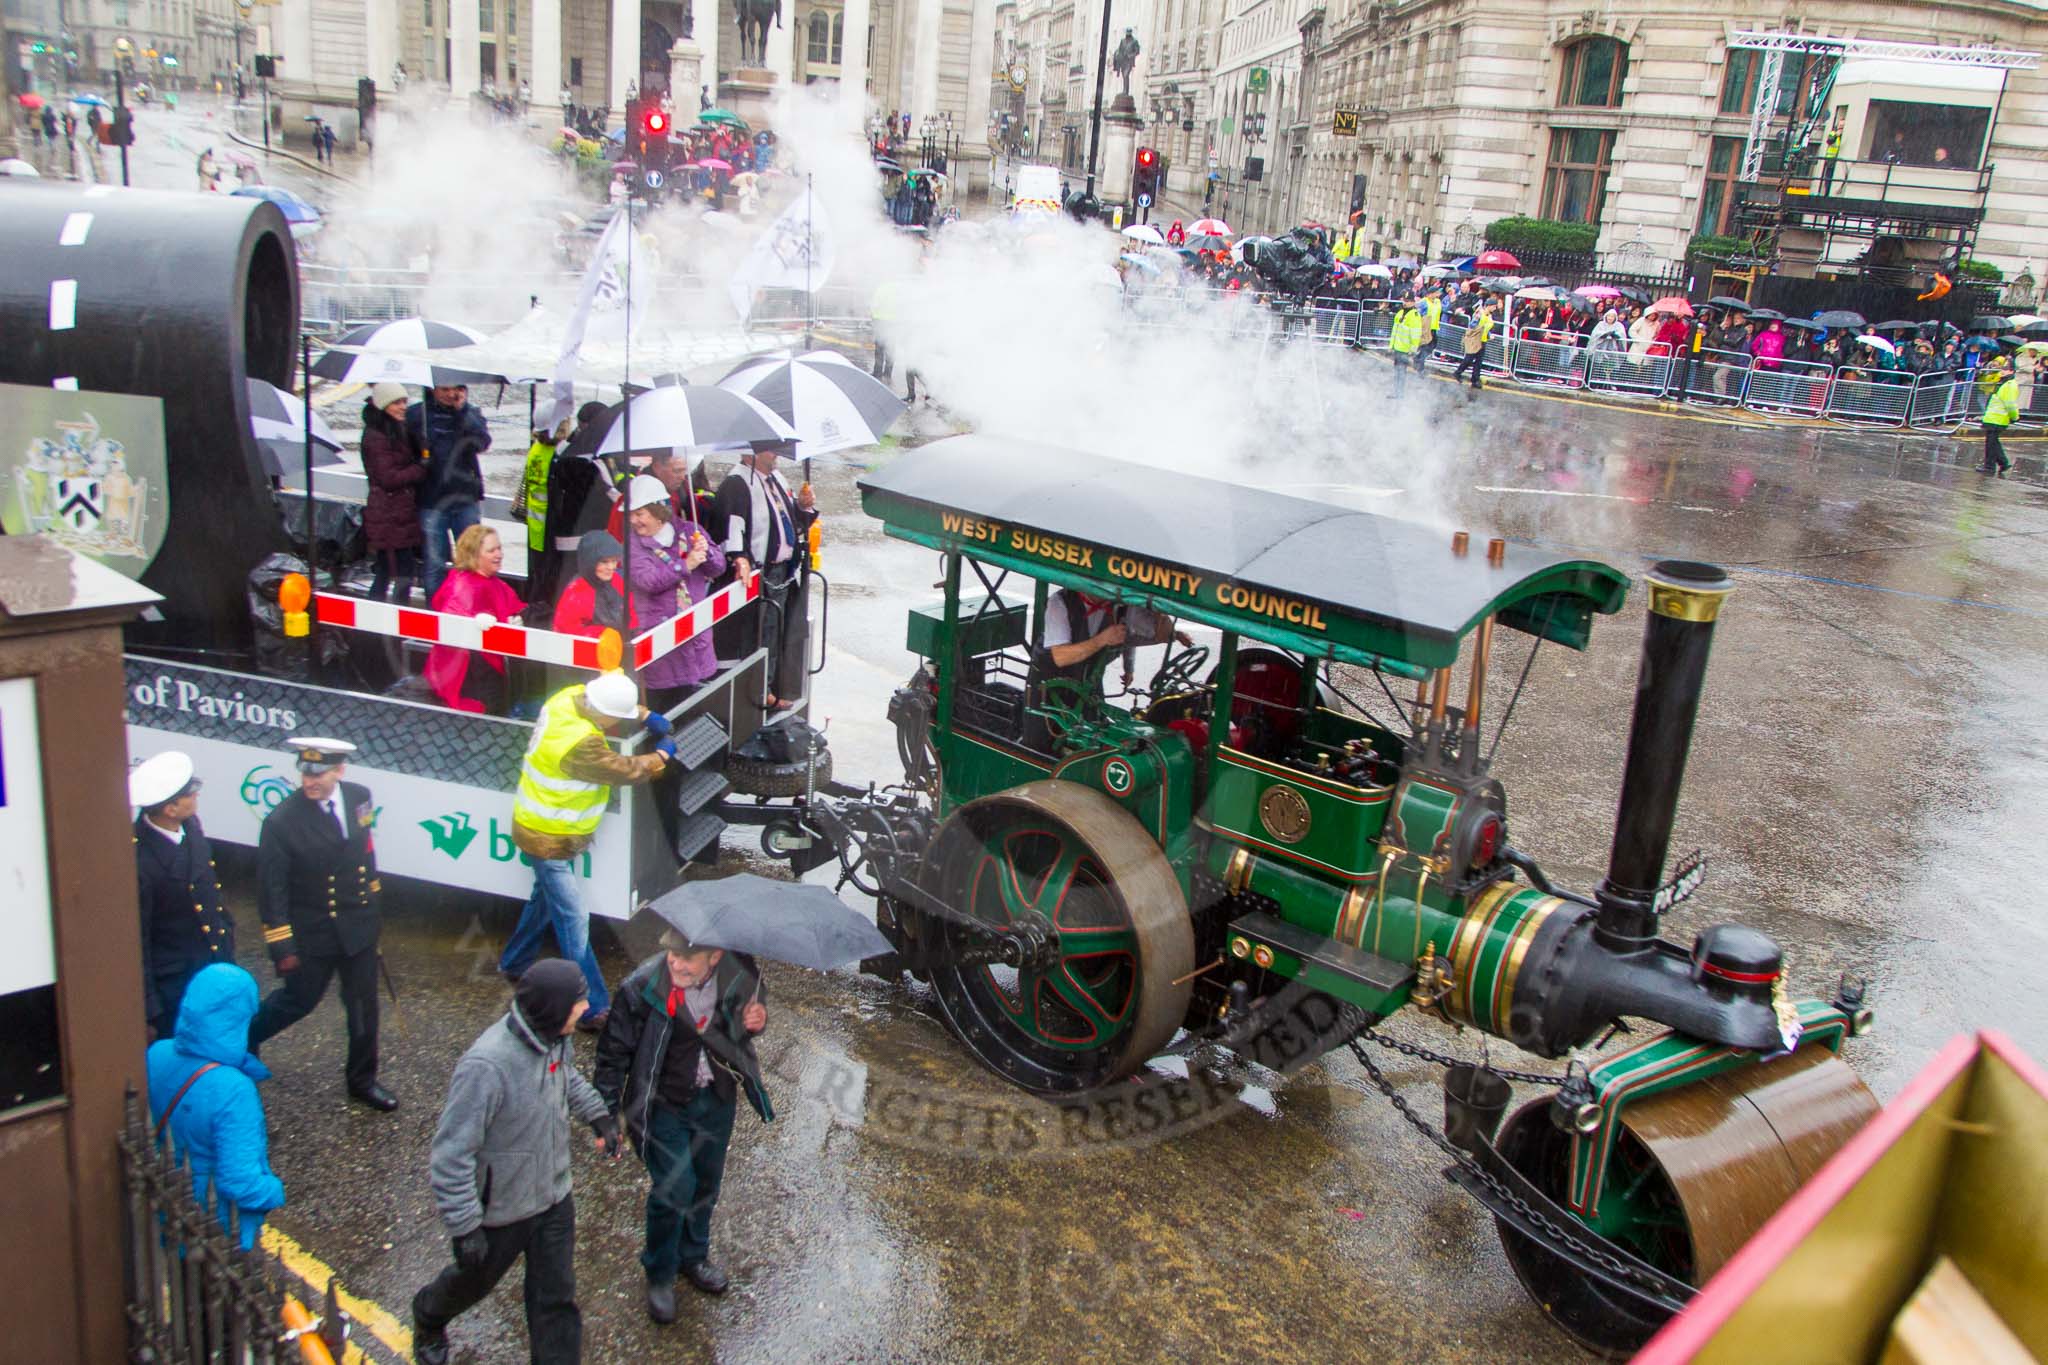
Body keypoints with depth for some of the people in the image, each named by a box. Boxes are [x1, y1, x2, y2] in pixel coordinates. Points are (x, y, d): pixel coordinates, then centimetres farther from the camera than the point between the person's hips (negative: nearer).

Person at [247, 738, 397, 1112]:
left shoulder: (359, 797, -8)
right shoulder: (282, 821, -21)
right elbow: (271, 889, -16)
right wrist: (281, 947, -14)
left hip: (359, 925, 4)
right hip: (312, 933, -4)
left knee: (364, 1004, 13)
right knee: (299, 1000, 15)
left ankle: (363, 1080, 31)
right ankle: (246, 1037, 46)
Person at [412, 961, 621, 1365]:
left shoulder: (554, 1038, -13)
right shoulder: (486, 1066, -36)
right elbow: (451, 1155, -30)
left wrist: (598, 1113, 3)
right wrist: (464, 1228, -26)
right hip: (499, 1212, -4)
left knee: (556, 1300, 12)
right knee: (473, 1282, 25)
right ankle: (428, 1318, 58)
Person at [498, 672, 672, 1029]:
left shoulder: (572, 696, -10)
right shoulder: (579, 744, -35)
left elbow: (613, 700, 12)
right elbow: (622, 770, -23)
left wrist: (647, 717, 0)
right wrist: (661, 755, -7)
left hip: (545, 827, 10)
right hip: (550, 839, -10)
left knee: (546, 898, 28)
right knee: (573, 921, -5)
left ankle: (514, 963, 48)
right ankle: (593, 1007, 0)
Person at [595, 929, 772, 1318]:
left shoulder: (740, 975, -16)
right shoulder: (642, 987, -25)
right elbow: (614, 1051, -12)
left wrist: (755, 1021, -17)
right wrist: (609, 1111, -11)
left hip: (718, 1099, 4)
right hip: (665, 1105, -3)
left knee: (707, 1184, 19)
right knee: (674, 1189, -5)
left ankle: (693, 1256, 45)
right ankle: (660, 1275, 21)